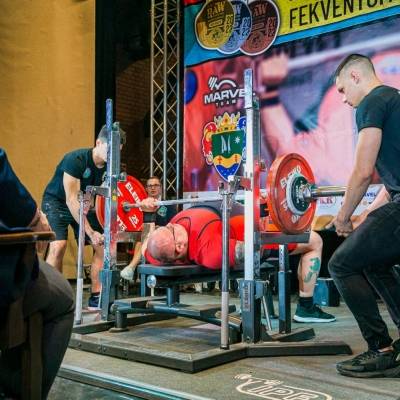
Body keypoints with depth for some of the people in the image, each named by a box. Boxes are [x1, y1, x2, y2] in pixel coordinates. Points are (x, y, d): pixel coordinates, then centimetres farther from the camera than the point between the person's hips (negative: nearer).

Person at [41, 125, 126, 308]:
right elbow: (71, 200, -30)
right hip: (56, 202, -6)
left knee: (102, 245, -3)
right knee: (58, 246, -25)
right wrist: (90, 232, -32)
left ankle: (96, 296, 4)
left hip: (84, 204, 6)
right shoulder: (76, 160, -30)